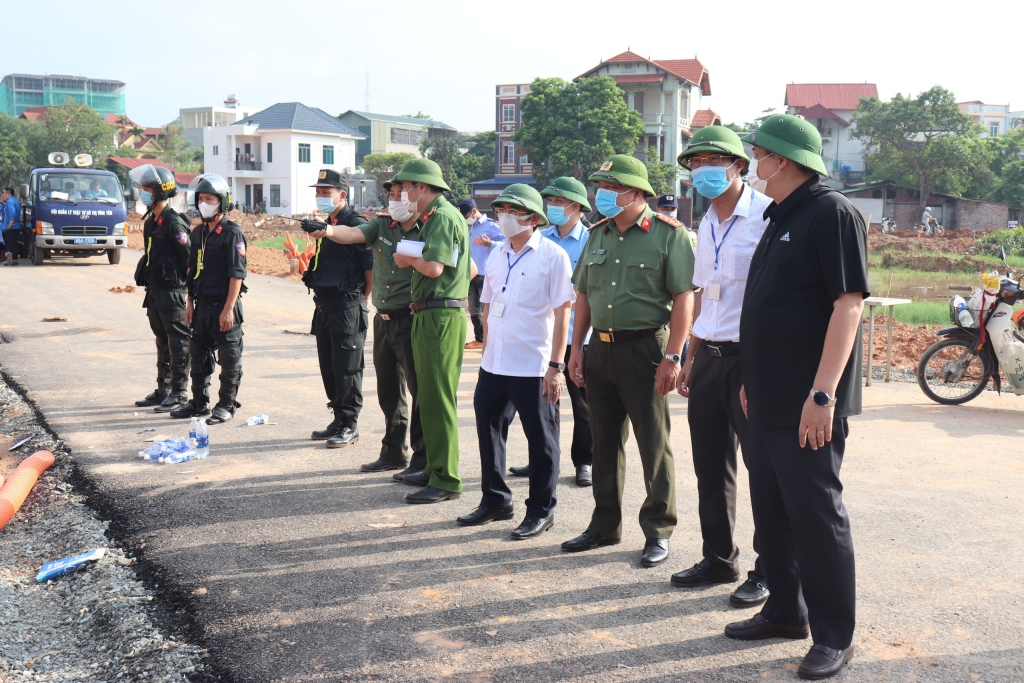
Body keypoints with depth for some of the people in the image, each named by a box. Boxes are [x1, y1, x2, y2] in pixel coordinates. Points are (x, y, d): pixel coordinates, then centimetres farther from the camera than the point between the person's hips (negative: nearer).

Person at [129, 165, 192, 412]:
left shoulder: (174, 223, -14)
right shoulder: (150, 221, 14)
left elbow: (188, 258, -16)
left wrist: (188, 289, -15)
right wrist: (148, 287, 18)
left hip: (172, 291, -10)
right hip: (154, 290, 10)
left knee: (178, 343, -3)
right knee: (162, 343, 15)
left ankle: (179, 394, 2)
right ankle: (163, 391, 23)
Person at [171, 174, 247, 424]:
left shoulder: (232, 234, -11)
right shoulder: (198, 232, 12)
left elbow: (237, 274, -15)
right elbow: (192, 270, 18)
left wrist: (228, 309, -19)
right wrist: (190, 302, 14)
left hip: (224, 305, -8)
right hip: (202, 304, 8)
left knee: (229, 357, 1)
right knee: (198, 354, 14)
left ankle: (227, 405, 10)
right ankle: (199, 402, 26)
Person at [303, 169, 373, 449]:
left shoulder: (357, 225, -11)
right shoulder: (324, 225, 15)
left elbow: (371, 268, -13)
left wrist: (362, 302, -8)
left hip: (348, 307, -9)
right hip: (324, 306, 9)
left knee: (347, 369, -3)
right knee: (328, 367, 13)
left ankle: (350, 426, 6)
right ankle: (339, 419, 24)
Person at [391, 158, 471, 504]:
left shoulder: (443, 216, -13)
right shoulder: (432, 217, 19)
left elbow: (434, 267, -23)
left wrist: (409, 259, -6)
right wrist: (411, 260, 7)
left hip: (442, 315, -11)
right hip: (429, 315, 11)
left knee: (438, 397, -9)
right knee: (429, 395, 16)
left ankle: (446, 480, -4)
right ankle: (434, 469, 26)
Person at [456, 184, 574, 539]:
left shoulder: (552, 256, -8)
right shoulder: (497, 255, 11)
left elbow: (561, 313, -10)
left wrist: (555, 366, -14)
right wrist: (487, 351, 14)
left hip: (533, 367, -6)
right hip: (494, 364, 7)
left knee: (541, 439, 4)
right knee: (489, 430, 14)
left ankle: (541, 510, 17)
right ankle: (495, 500, 31)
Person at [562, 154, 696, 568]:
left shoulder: (668, 234, -8)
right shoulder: (598, 235, 12)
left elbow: (683, 298, -12)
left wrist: (672, 356, -17)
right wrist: (576, 348, 11)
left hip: (645, 349, -6)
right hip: (601, 348, 6)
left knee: (654, 446, 2)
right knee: (605, 443, 13)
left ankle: (658, 531, 14)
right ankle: (605, 526, 26)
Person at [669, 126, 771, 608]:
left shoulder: (766, 215, -9)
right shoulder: (707, 225, 16)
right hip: (709, 357, 8)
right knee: (710, 467, 13)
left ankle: (769, 570, 12)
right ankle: (718, 559, 26)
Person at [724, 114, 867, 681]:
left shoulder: (832, 214, -13)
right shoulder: (779, 218, 15)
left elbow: (849, 304, -20)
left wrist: (823, 393, -25)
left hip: (808, 404, -9)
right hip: (768, 400, 9)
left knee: (817, 514, -1)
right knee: (771, 510, 15)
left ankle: (834, 636, 11)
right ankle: (786, 611, 29)